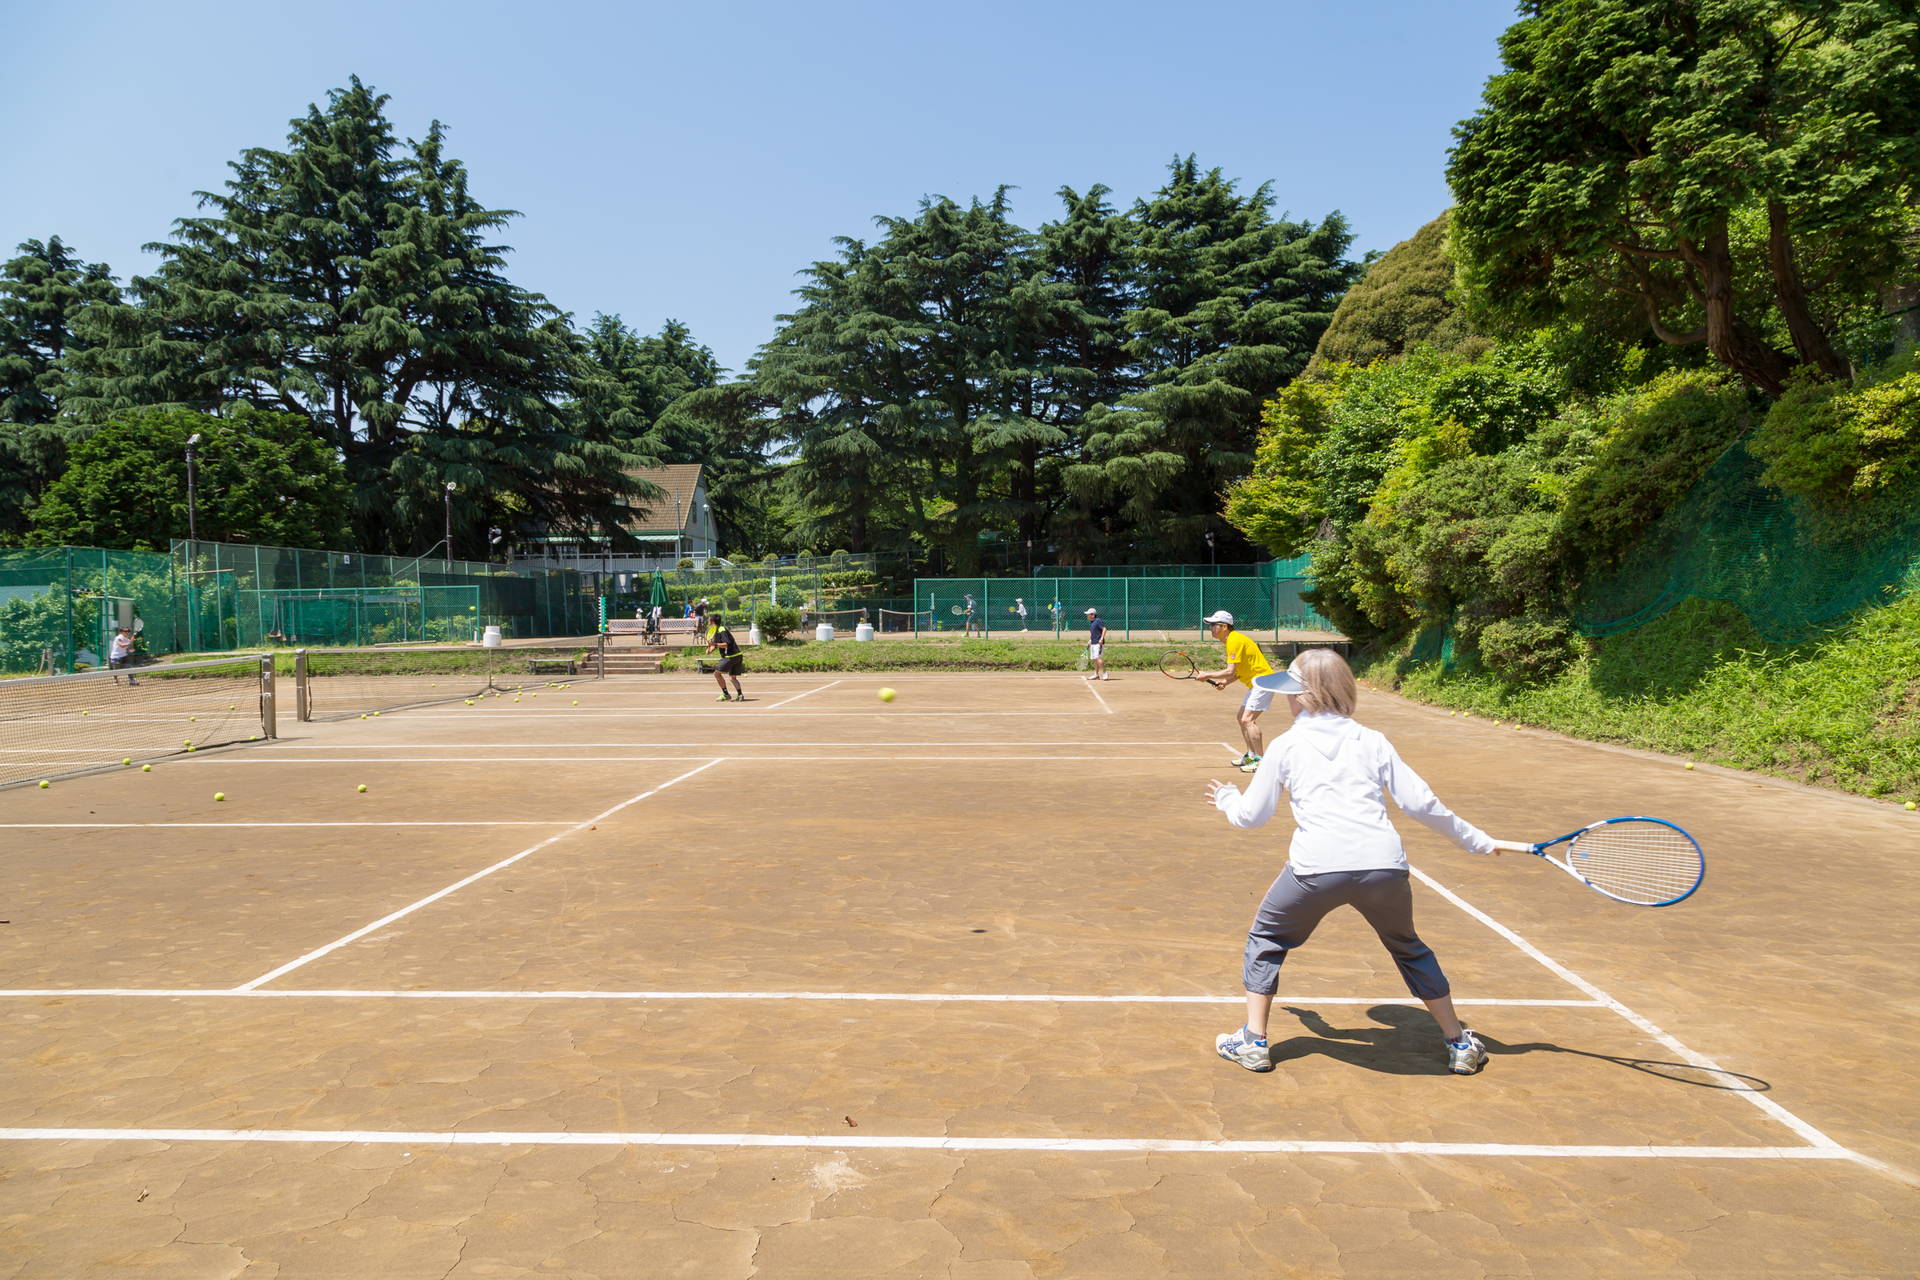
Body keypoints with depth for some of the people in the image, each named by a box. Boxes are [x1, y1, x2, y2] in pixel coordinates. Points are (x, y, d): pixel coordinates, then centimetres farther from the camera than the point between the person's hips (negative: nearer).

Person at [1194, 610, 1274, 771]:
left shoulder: (1235, 640, -20)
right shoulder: (1231, 640, 12)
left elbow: (1230, 671, -24)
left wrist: (1206, 675, -15)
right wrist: (1225, 682, 5)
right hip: (1255, 682, 11)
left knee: (1247, 719, -17)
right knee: (1241, 717, 16)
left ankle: (1260, 760, -15)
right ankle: (1251, 756, 26)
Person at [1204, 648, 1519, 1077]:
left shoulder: (1285, 746, 12)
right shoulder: (1372, 741, 16)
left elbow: (1251, 815, 18)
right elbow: (1420, 803, 12)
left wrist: (1227, 798, 39)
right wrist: (1479, 841, 22)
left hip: (1317, 867, -3)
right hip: (1383, 865, 3)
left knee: (1266, 938, 21)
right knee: (1408, 948, 29)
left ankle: (1253, 1041, 20)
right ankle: (1459, 1043, 35)